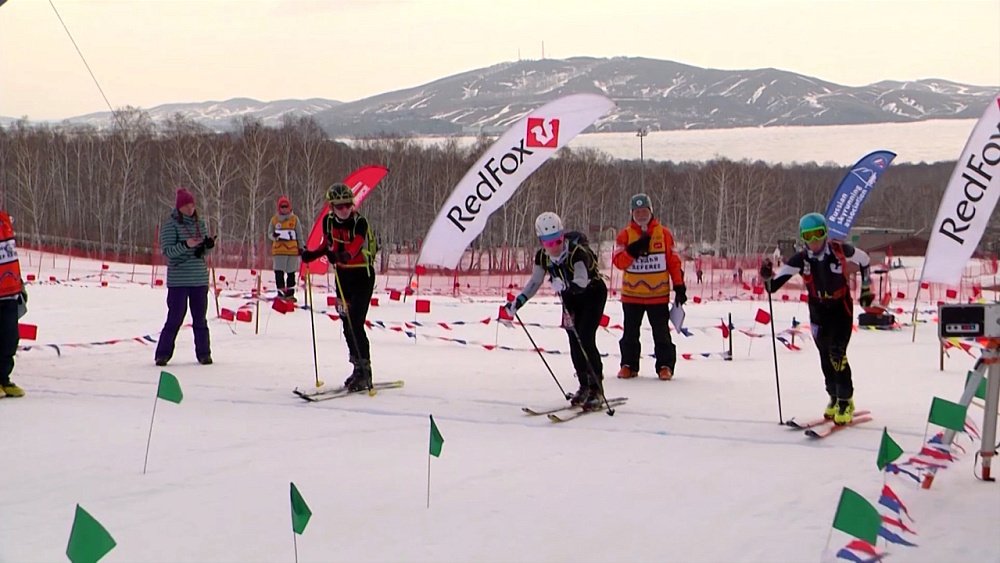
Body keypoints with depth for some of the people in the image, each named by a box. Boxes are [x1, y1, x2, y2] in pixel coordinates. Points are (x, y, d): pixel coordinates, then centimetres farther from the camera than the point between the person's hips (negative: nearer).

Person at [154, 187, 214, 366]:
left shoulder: (200, 224, 11)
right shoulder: (170, 225, -5)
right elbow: (167, 251, -12)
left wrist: (209, 245, -5)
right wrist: (186, 245, -26)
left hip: (200, 279, 5)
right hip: (178, 279, -5)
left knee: (200, 318, 9)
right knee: (175, 317, -5)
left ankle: (204, 353, 16)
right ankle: (163, 354, 3)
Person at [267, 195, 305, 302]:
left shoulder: (294, 219, 4)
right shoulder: (274, 219, 6)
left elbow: (299, 235, 8)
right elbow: (269, 233, 9)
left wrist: (301, 247, 4)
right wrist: (274, 236, -14)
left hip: (292, 249, 0)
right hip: (278, 250, 0)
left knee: (291, 273, 4)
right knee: (279, 272, -5)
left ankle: (290, 293, 12)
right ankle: (280, 292, 1)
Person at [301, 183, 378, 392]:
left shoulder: (360, 222, -17)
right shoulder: (328, 221, 1)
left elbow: (355, 246, -33)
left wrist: (344, 255, -52)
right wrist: (312, 255, 1)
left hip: (362, 274, -6)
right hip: (342, 275, 6)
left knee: (355, 324, -13)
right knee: (347, 324, 9)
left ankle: (364, 370, -7)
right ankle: (359, 366, 22)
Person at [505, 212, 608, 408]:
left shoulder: (577, 251, -32)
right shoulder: (542, 256, -13)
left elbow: (581, 281, -44)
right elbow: (535, 282, -1)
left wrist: (564, 286, -62)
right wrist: (518, 302, -11)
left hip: (593, 293, -6)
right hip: (571, 298, 6)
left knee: (585, 338, -17)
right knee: (574, 340, 1)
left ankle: (596, 389, -11)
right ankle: (584, 386, 13)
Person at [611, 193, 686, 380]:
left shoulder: (664, 233, 2)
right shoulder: (625, 235, 2)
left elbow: (673, 262, 5)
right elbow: (618, 261, -8)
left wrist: (679, 286, 1)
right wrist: (634, 249, -22)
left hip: (658, 294, -1)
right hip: (632, 294, 1)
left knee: (661, 333, 2)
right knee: (630, 333, 9)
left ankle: (665, 365, 9)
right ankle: (629, 365, 19)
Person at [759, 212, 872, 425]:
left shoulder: (839, 250, -19)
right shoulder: (800, 259, -16)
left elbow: (863, 259, 3)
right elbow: (774, 285, -17)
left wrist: (866, 289, 8)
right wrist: (767, 277, -40)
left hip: (841, 307, -3)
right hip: (818, 311, 3)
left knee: (837, 354, -16)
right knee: (825, 356, 10)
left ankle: (845, 401, -4)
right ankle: (834, 397, 29)